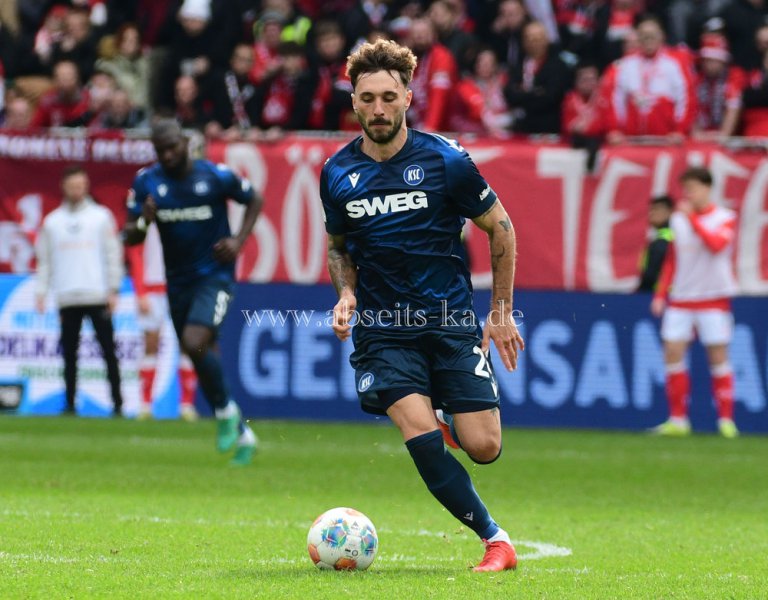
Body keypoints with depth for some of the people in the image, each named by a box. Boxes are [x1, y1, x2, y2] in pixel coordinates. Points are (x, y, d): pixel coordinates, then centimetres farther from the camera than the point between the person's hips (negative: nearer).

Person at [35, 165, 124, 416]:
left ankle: (117, 403, -2)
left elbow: (113, 254, 3)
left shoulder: (101, 216, 6)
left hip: (98, 297, -2)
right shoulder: (52, 221, 11)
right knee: (69, 354, 3)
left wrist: (113, 290, -5)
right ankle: (70, 403, 7)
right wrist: (41, 292, 1)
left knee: (109, 352, -3)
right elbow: (44, 261, 11)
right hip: (67, 299, 2)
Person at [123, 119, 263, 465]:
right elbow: (129, 237, 0)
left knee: (195, 344, -25)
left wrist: (239, 240, -6)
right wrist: (143, 222, -23)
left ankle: (226, 411, -2)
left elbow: (254, 200, 8)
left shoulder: (215, 176, -9)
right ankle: (242, 436, 24)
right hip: (178, 281, 5)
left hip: (214, 276, -5)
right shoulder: (146, 182, -2)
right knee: (204, 358, 9)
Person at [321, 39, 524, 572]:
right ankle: (495, 540, -6)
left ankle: (448, 422, 28)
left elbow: (500, 228, 5)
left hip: (451, 320, -1)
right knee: (422, 441, -20)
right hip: (383, 332, 1)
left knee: (483, 448, -9)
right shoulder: (337, 174, 1)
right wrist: (347, 295, -1)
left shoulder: (445, 160, -7)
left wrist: (502, 312, 4)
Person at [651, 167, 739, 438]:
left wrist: (692, 217, -22)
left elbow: (716, 244, -22)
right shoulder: (677, 220, 11)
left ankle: (726, 420, 2)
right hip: (681, 299, 4)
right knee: (673, 353, -3)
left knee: (718, 356, -3)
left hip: (713, 298, -4)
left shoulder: (725, 218, -3)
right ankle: (678, 420, 5)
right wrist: (661, 294, 11)